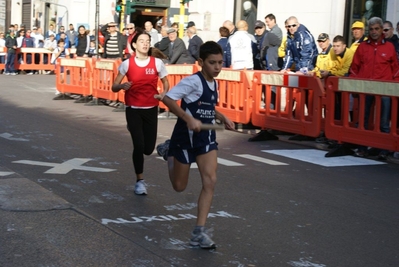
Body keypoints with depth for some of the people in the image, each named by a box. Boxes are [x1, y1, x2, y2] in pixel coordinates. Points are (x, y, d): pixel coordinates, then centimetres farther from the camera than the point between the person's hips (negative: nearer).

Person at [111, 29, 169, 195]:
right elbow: (114, 87, -1)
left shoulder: (157, 63, -5)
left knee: (148, 148, 3)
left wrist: (163, 94, -12)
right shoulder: (127, 64, -7)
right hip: (133, 109, -2)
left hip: (151, 109, 2)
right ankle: (140, 181, 8)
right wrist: (122, 86, -24)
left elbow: (166, 83, 9)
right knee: (139, 145, -11)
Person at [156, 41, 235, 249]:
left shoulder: (214, 84, 6)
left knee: (210, 181, -10)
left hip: (206, 137, 6)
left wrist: (222, 117, 7)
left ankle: (199, 232, -4)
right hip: (186, 137, -6)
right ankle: (169, 151, 40)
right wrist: (189, 119, -31)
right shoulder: (194, 81, -19)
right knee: (179, 186, 11)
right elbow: (168, 99, -25)